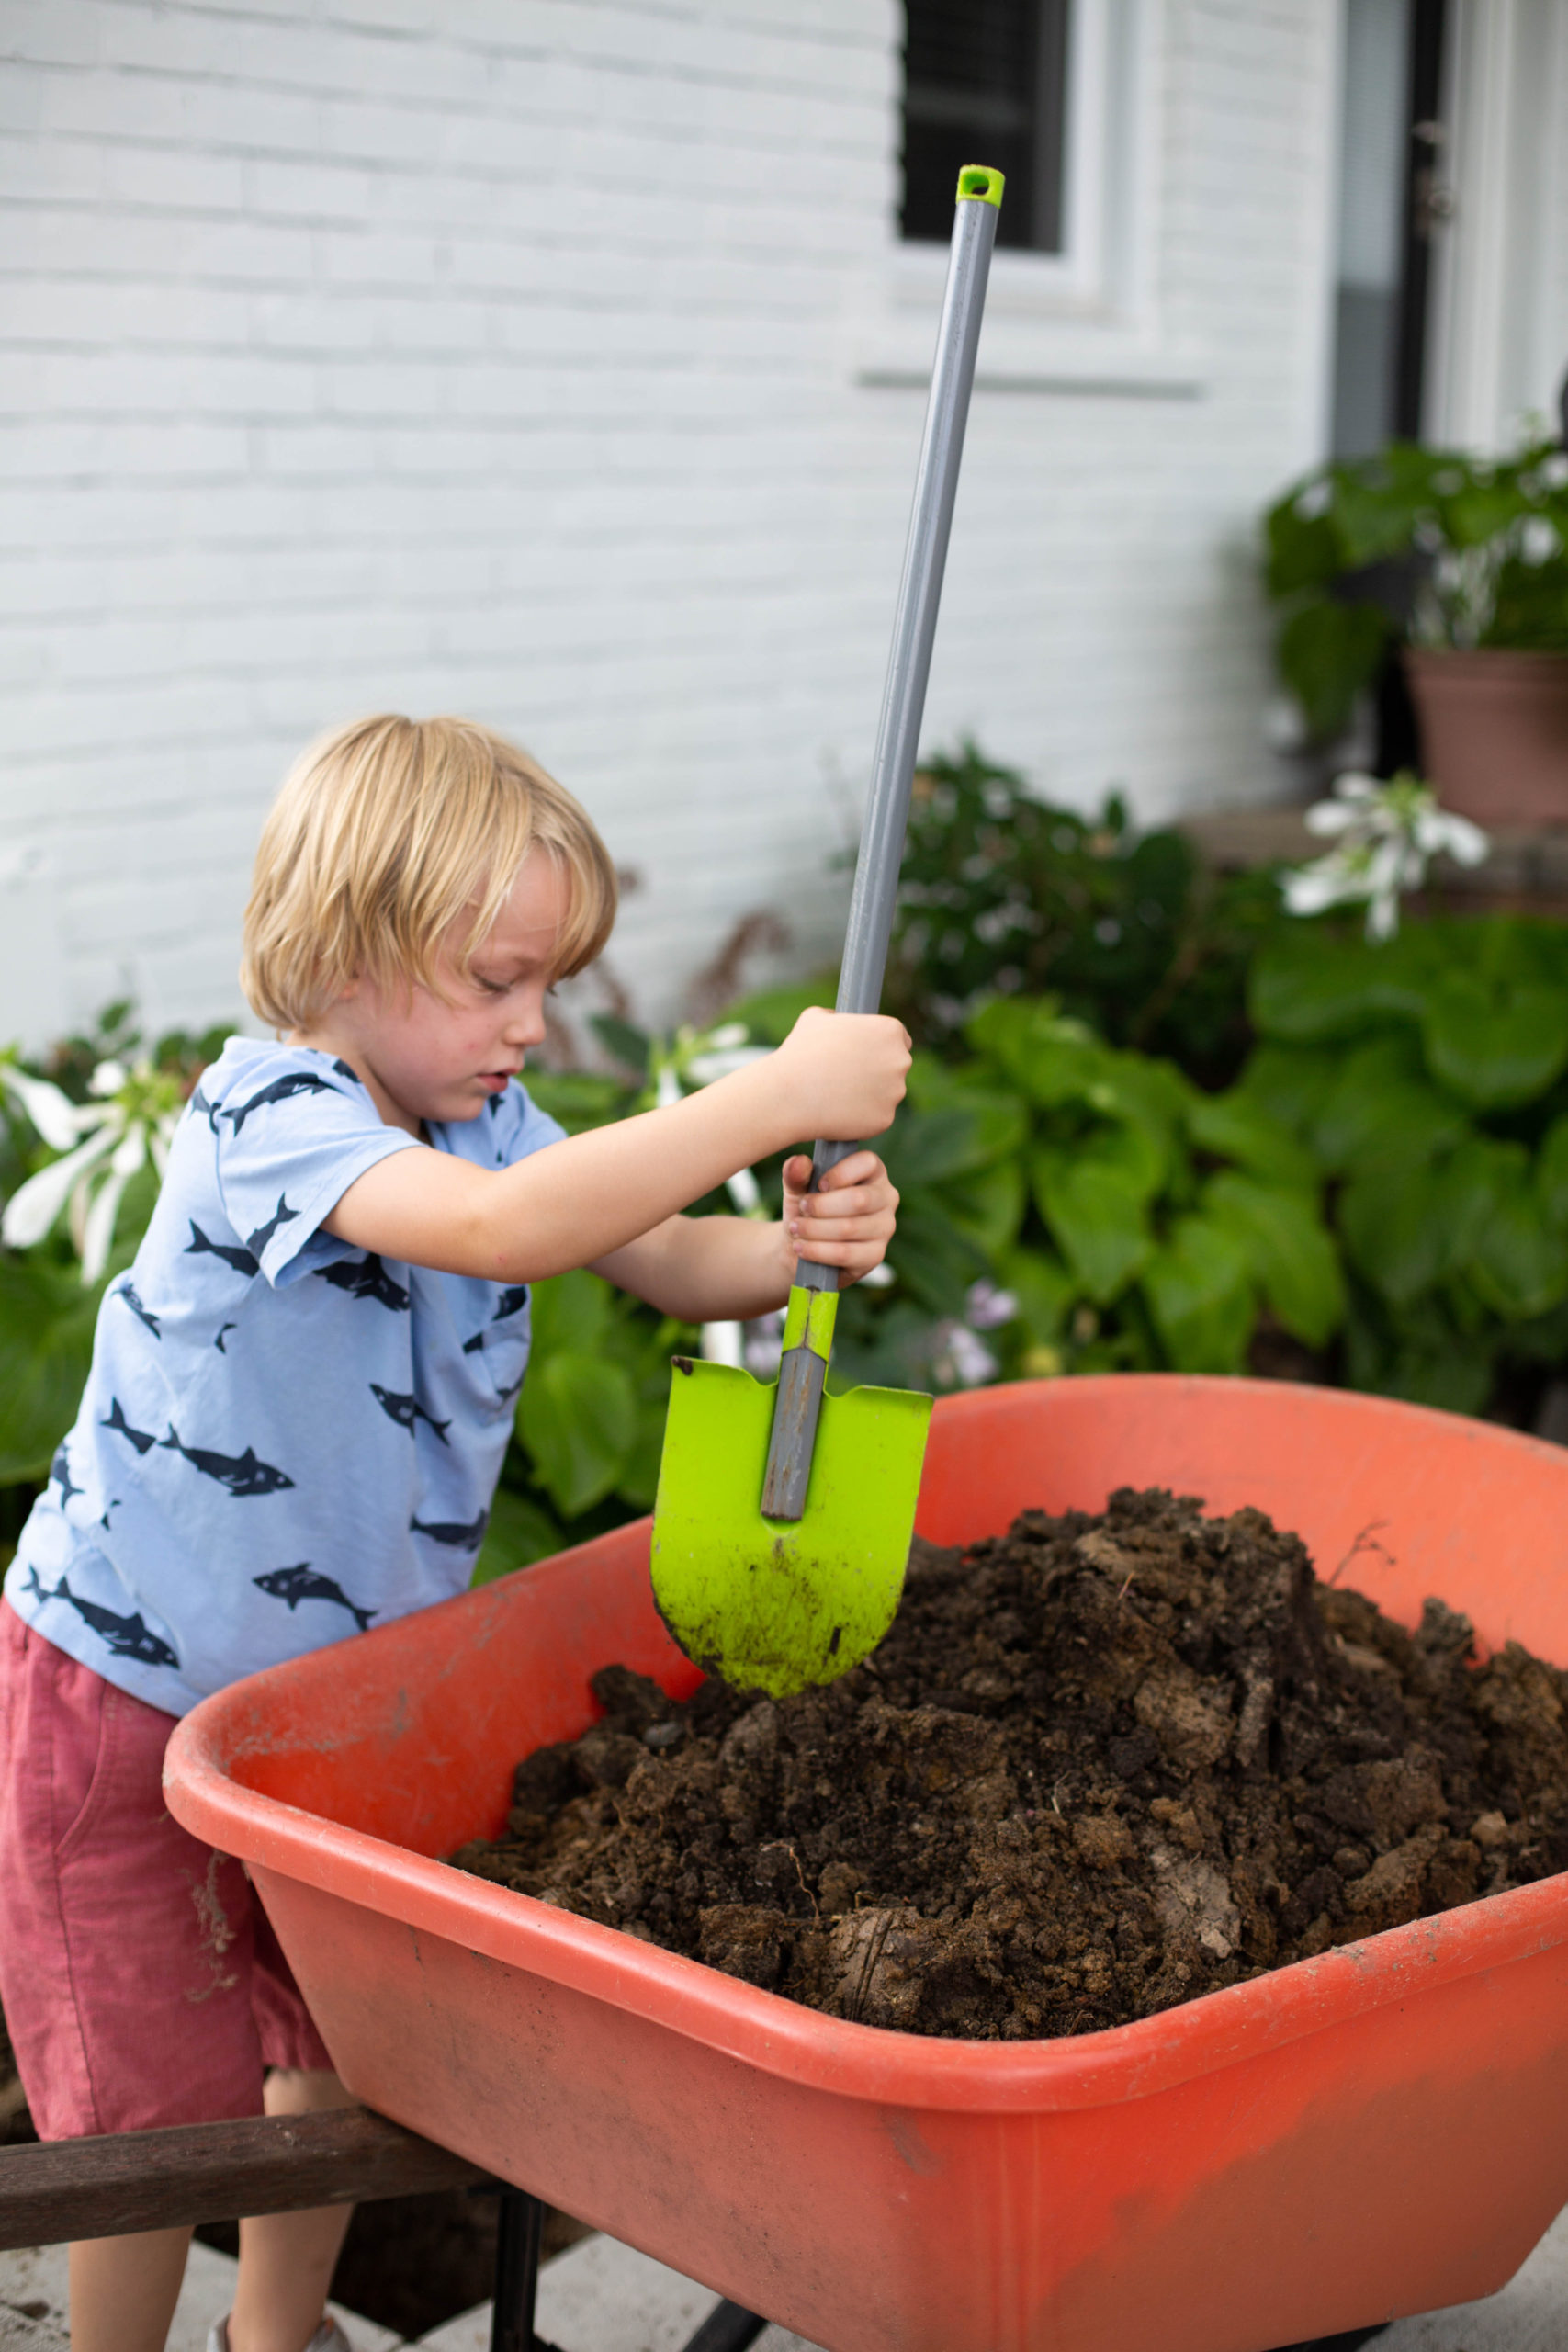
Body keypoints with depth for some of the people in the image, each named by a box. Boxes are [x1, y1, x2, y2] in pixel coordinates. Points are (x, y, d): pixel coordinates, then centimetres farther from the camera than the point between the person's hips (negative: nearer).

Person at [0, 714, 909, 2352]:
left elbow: (673, 1261, -5)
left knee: (340, 2038, 18)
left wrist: (801, 1246, -28)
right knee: (155, 2106, 3)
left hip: (341, 1675, 8)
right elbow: (501, 1228, -46)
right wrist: (780, 1093, -45)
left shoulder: (482, 1117, -1)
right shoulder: (267, 1119, -29)